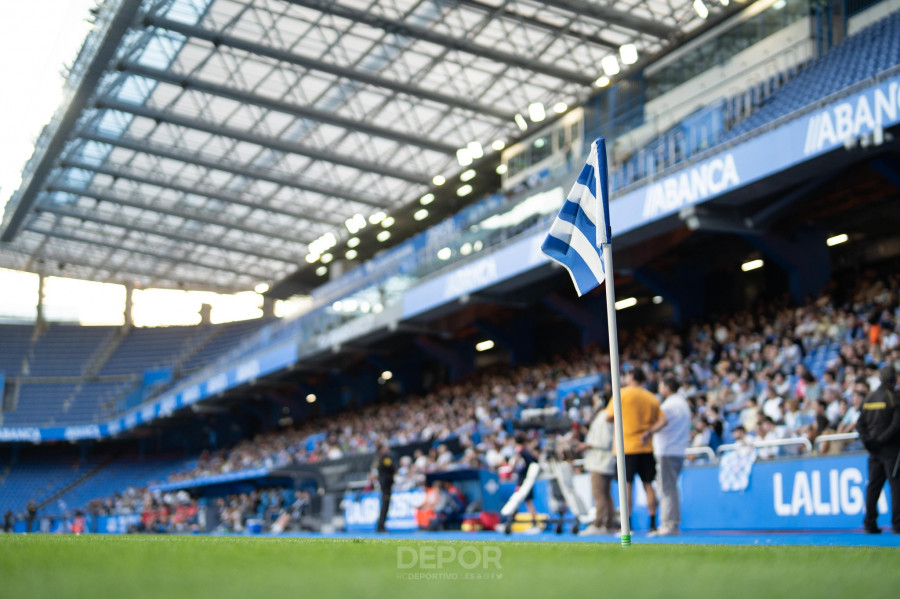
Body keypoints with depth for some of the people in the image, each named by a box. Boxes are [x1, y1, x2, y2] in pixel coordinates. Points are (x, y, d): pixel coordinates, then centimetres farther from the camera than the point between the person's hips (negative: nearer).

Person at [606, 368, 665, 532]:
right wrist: (648, 430, 1)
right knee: (648, 485, 8)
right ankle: (652, 523, 7)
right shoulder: (652, 398, 9)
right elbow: (662, 420, 2)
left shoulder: (623, 394, -3)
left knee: (627, 486, -3)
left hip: (627, 446, -4)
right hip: (646, 446, 4)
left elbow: (609, 417, -2)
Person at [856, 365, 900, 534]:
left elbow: (860, 423, 8)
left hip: (873, 448, 6)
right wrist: (882, 440, -14)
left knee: (873, 484, 8)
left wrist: (866, 439, -1)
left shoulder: (870, 398, 10)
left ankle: (870, 523, 8)